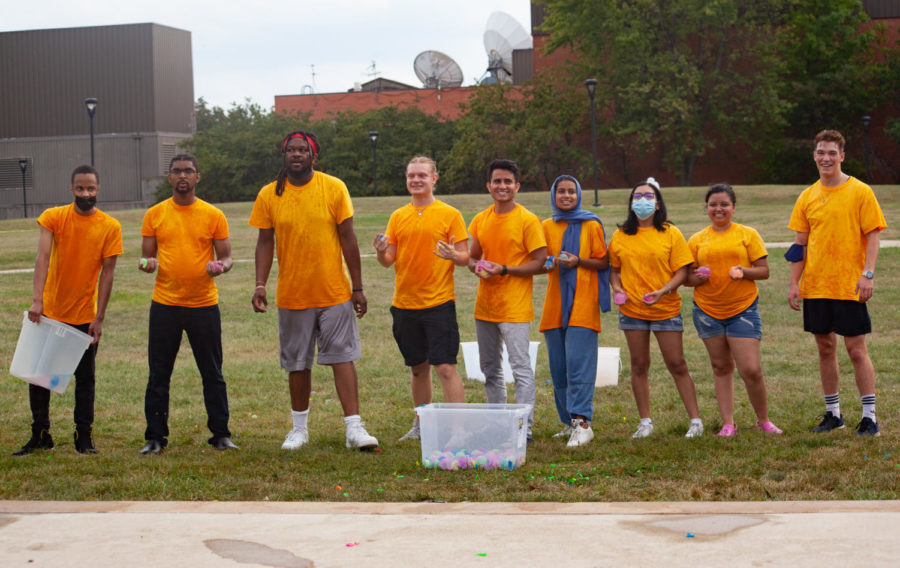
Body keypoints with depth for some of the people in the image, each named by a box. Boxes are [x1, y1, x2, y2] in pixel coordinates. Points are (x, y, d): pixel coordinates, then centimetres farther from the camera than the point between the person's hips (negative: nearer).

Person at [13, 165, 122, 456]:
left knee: (85, 377, 5)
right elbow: (42, 257, -17)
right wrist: (37, 300, -30)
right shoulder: (53, 217, -5)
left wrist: (99, 317, -9)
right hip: (49, 311, 1)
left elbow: (107, 273, -4)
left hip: (85, 315, -1)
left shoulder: (110, 227, -4)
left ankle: (84, 437, 16)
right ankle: (40, 435, 20)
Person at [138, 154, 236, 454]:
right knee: (158, 374, 3)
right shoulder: (155, 214, 6)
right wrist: (147, 264, -13)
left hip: (203, 305, -1)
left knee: (212, 374, 4)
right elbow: (146, 256, 10)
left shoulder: (213, 215, 3)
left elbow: (226, 256, 6)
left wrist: (220, 266, -17)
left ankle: (221, 434, 14)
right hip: (164, 304, 1)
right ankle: (155, 437, 12)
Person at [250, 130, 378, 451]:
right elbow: (265, 242, 6)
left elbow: (347, 238, 0)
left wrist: (357, 287, -1)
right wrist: (260, 285, -5)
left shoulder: (334, 189, -2)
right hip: (292, 295, 2)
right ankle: (299, 429, 23)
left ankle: (354, 428, -2)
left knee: (343, 358, -4)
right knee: (298, 364, 10)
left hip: (334, 292, -1)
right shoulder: (269, 195, 1)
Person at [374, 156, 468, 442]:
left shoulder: (449, 215, -1)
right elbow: (388, 261, 9)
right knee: (418, 367, 15)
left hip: (438, 302, -4)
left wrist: (453, 255, -25)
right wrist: (380, 252, -13)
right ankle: (421, 426, 27)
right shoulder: (398, 217, 10)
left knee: (446, 367, -11)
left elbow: (465, 258, -3)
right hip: (404, 303, 5)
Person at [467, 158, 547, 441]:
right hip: (484, 306, 7)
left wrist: (503, 269, -19)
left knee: (521, 368, -8)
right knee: (490, 369, 14)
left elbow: (540, 262, -10)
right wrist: (477, 267, -6)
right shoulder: (480, 220, 10)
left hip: (514, 308, -7)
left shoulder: (528, 220, -8)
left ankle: (525, 427, -5)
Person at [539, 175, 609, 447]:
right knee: (558, 368, 5)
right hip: (554, 305, 5)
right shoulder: (547, 226, 13)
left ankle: (582, 422, -14)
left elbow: (603, 262, 3)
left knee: (578, 363, -13)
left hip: (583, 303, -4)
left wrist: (578, 261, -14)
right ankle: (569, 422, 14)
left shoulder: (591, 225, 2)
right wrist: (549, 263, -3)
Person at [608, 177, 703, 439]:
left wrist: (663, 291, -19)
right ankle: (645, 422, 16)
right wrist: (617, 288, -5)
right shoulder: (620, 236, 7)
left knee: (677, 365, -1)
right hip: (632, 309, 3)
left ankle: (696, 420, 7)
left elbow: (681, 270, -4)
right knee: (639, 365, 6)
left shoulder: (670, 234, -1)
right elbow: (613, 269, 15)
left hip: (666, 309, -2)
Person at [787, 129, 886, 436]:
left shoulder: (860, 192, -4)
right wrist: (794, 282, 4)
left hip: (849, 285, -4)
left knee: (856, 349, -3)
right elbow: (800, 244, 10)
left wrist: (867, 275, -15)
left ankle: (869, 417, 4)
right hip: (815, 285, 4)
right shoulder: (807, 197, 7)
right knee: (825, 347, 10)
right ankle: (833, 413, 21)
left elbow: (873, 236, -6)